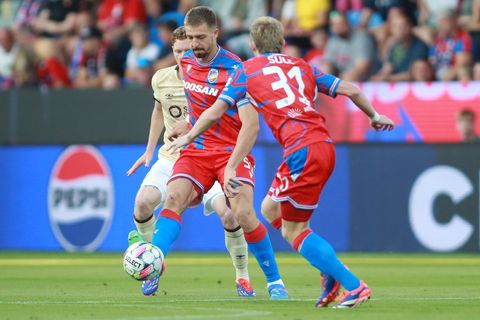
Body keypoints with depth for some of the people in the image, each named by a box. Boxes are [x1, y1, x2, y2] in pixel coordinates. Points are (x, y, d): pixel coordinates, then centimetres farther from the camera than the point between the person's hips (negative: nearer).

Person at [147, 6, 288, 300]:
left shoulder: (234, 70, -17)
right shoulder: (186, 63, 4)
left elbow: (251, 124, -26)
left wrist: (232, 166, -33)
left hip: (231, 152, -5)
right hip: (196, 151, 5)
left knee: (243, 213, -21)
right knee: (174, 198, -21)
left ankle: (274, 281, -4)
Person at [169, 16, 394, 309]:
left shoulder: (247, 70, 11)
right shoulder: (302, 67, 22)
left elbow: (214, 113, 16)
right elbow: (351, 90, 17)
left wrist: (188, 137, 33)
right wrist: (374, 116, 35)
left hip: (302, 150, -6)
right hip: (324, 144, 6)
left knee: (294, 230, 2)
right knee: (271, 210, 21)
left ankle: (354, 286, -8)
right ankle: (331, 272, 13)